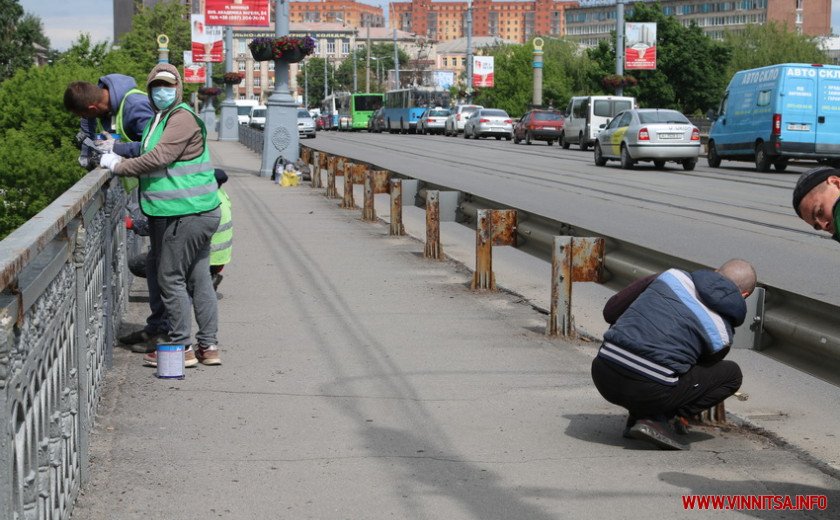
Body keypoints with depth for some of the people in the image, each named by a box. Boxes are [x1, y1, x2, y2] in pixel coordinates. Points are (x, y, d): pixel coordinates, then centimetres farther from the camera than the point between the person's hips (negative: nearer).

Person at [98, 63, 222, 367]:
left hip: (185, 214, -10)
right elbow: (157, 163, 22)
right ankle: (208, 346, 15)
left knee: (171, 279, -4)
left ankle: (182, 347, 2)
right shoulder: (160, 118, 19)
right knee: (199, 279, 10)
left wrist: (119, 166, -11)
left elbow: (159, 158, -22)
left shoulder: (182, 117, -14)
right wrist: (120, 161, 10)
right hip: (197, 212, 10)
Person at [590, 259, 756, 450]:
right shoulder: (722, 333, 8)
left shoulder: (673, 276, 14)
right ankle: (658, 419, 0)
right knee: (732, 374, 15)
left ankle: (637, 415, 18)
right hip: (650, 390, -4)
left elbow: (610, 311, 19)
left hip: (604, 377, 4)